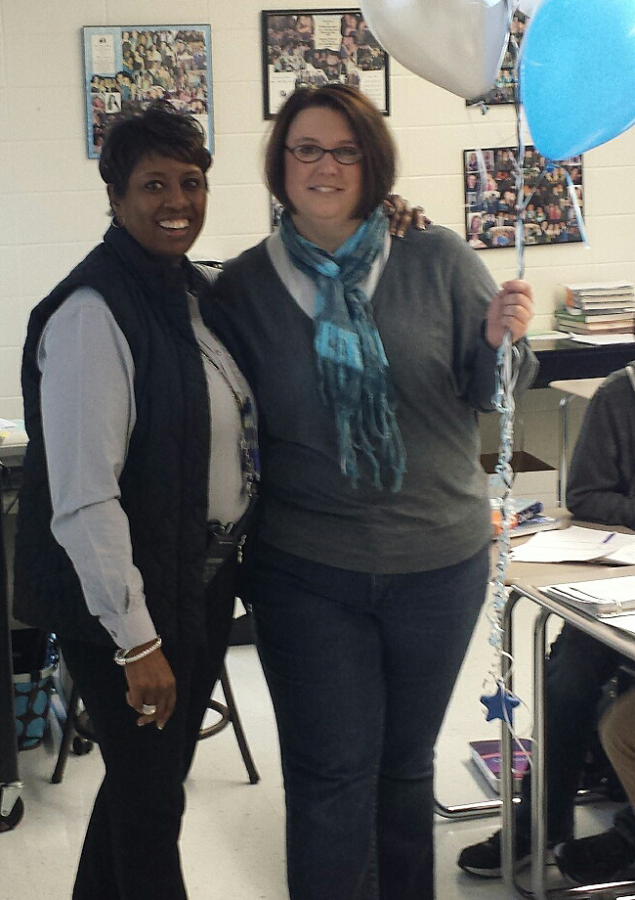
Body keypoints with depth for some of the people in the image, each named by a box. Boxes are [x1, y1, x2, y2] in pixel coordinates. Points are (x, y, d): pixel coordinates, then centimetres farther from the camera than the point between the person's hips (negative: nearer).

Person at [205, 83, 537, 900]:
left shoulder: (437, 260, -2)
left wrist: (501, 341, -17)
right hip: (306, 571, -1)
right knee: (330, 776, 2)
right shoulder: (243, 287, 0)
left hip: (438, 560, 1)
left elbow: (491, 396, 3)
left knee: (406, 764, 15)